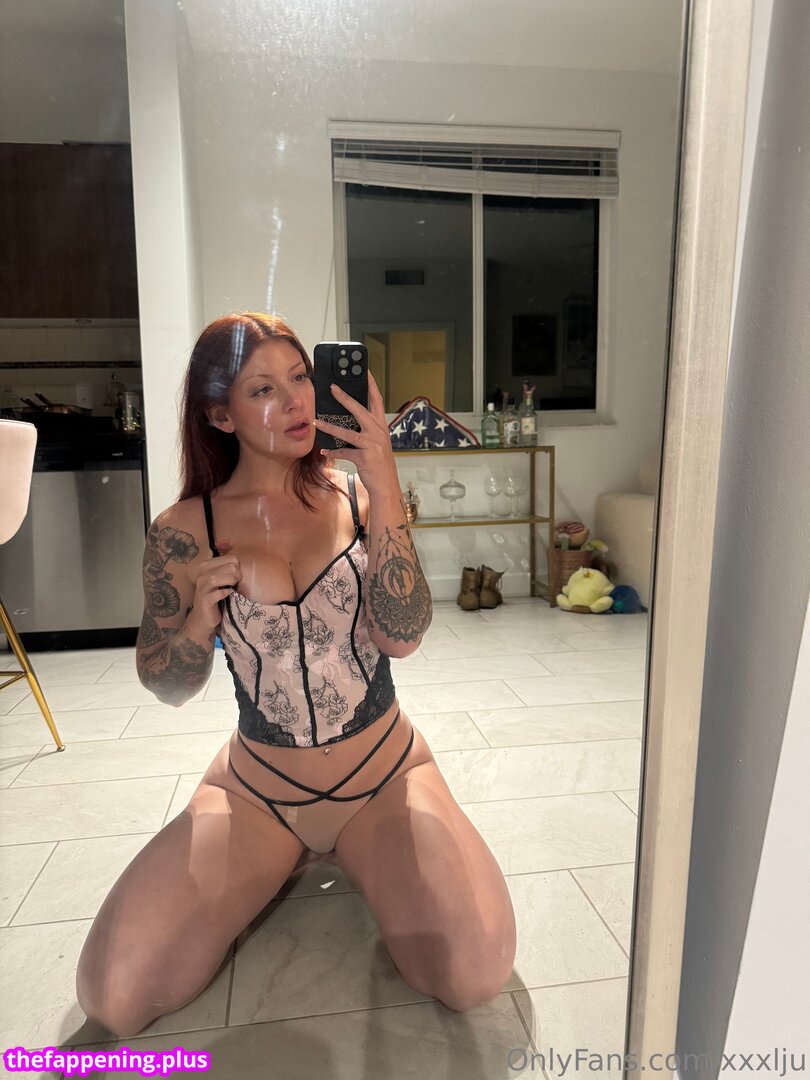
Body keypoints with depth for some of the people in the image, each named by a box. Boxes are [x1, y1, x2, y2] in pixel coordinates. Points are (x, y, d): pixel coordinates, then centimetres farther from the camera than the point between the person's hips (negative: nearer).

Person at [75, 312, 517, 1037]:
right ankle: (280, 866, 18)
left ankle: (356, 859, 13)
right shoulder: (183, 532, -7)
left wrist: (384, 489, -27)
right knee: (113, 996, -10)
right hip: (258, 787, 1)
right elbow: (169, 687, 4)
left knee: (475, 976, -19)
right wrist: (199, 622, -18)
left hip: (385, 773, 0)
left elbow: (403, 635, -20)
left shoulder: (355, 493, -7)